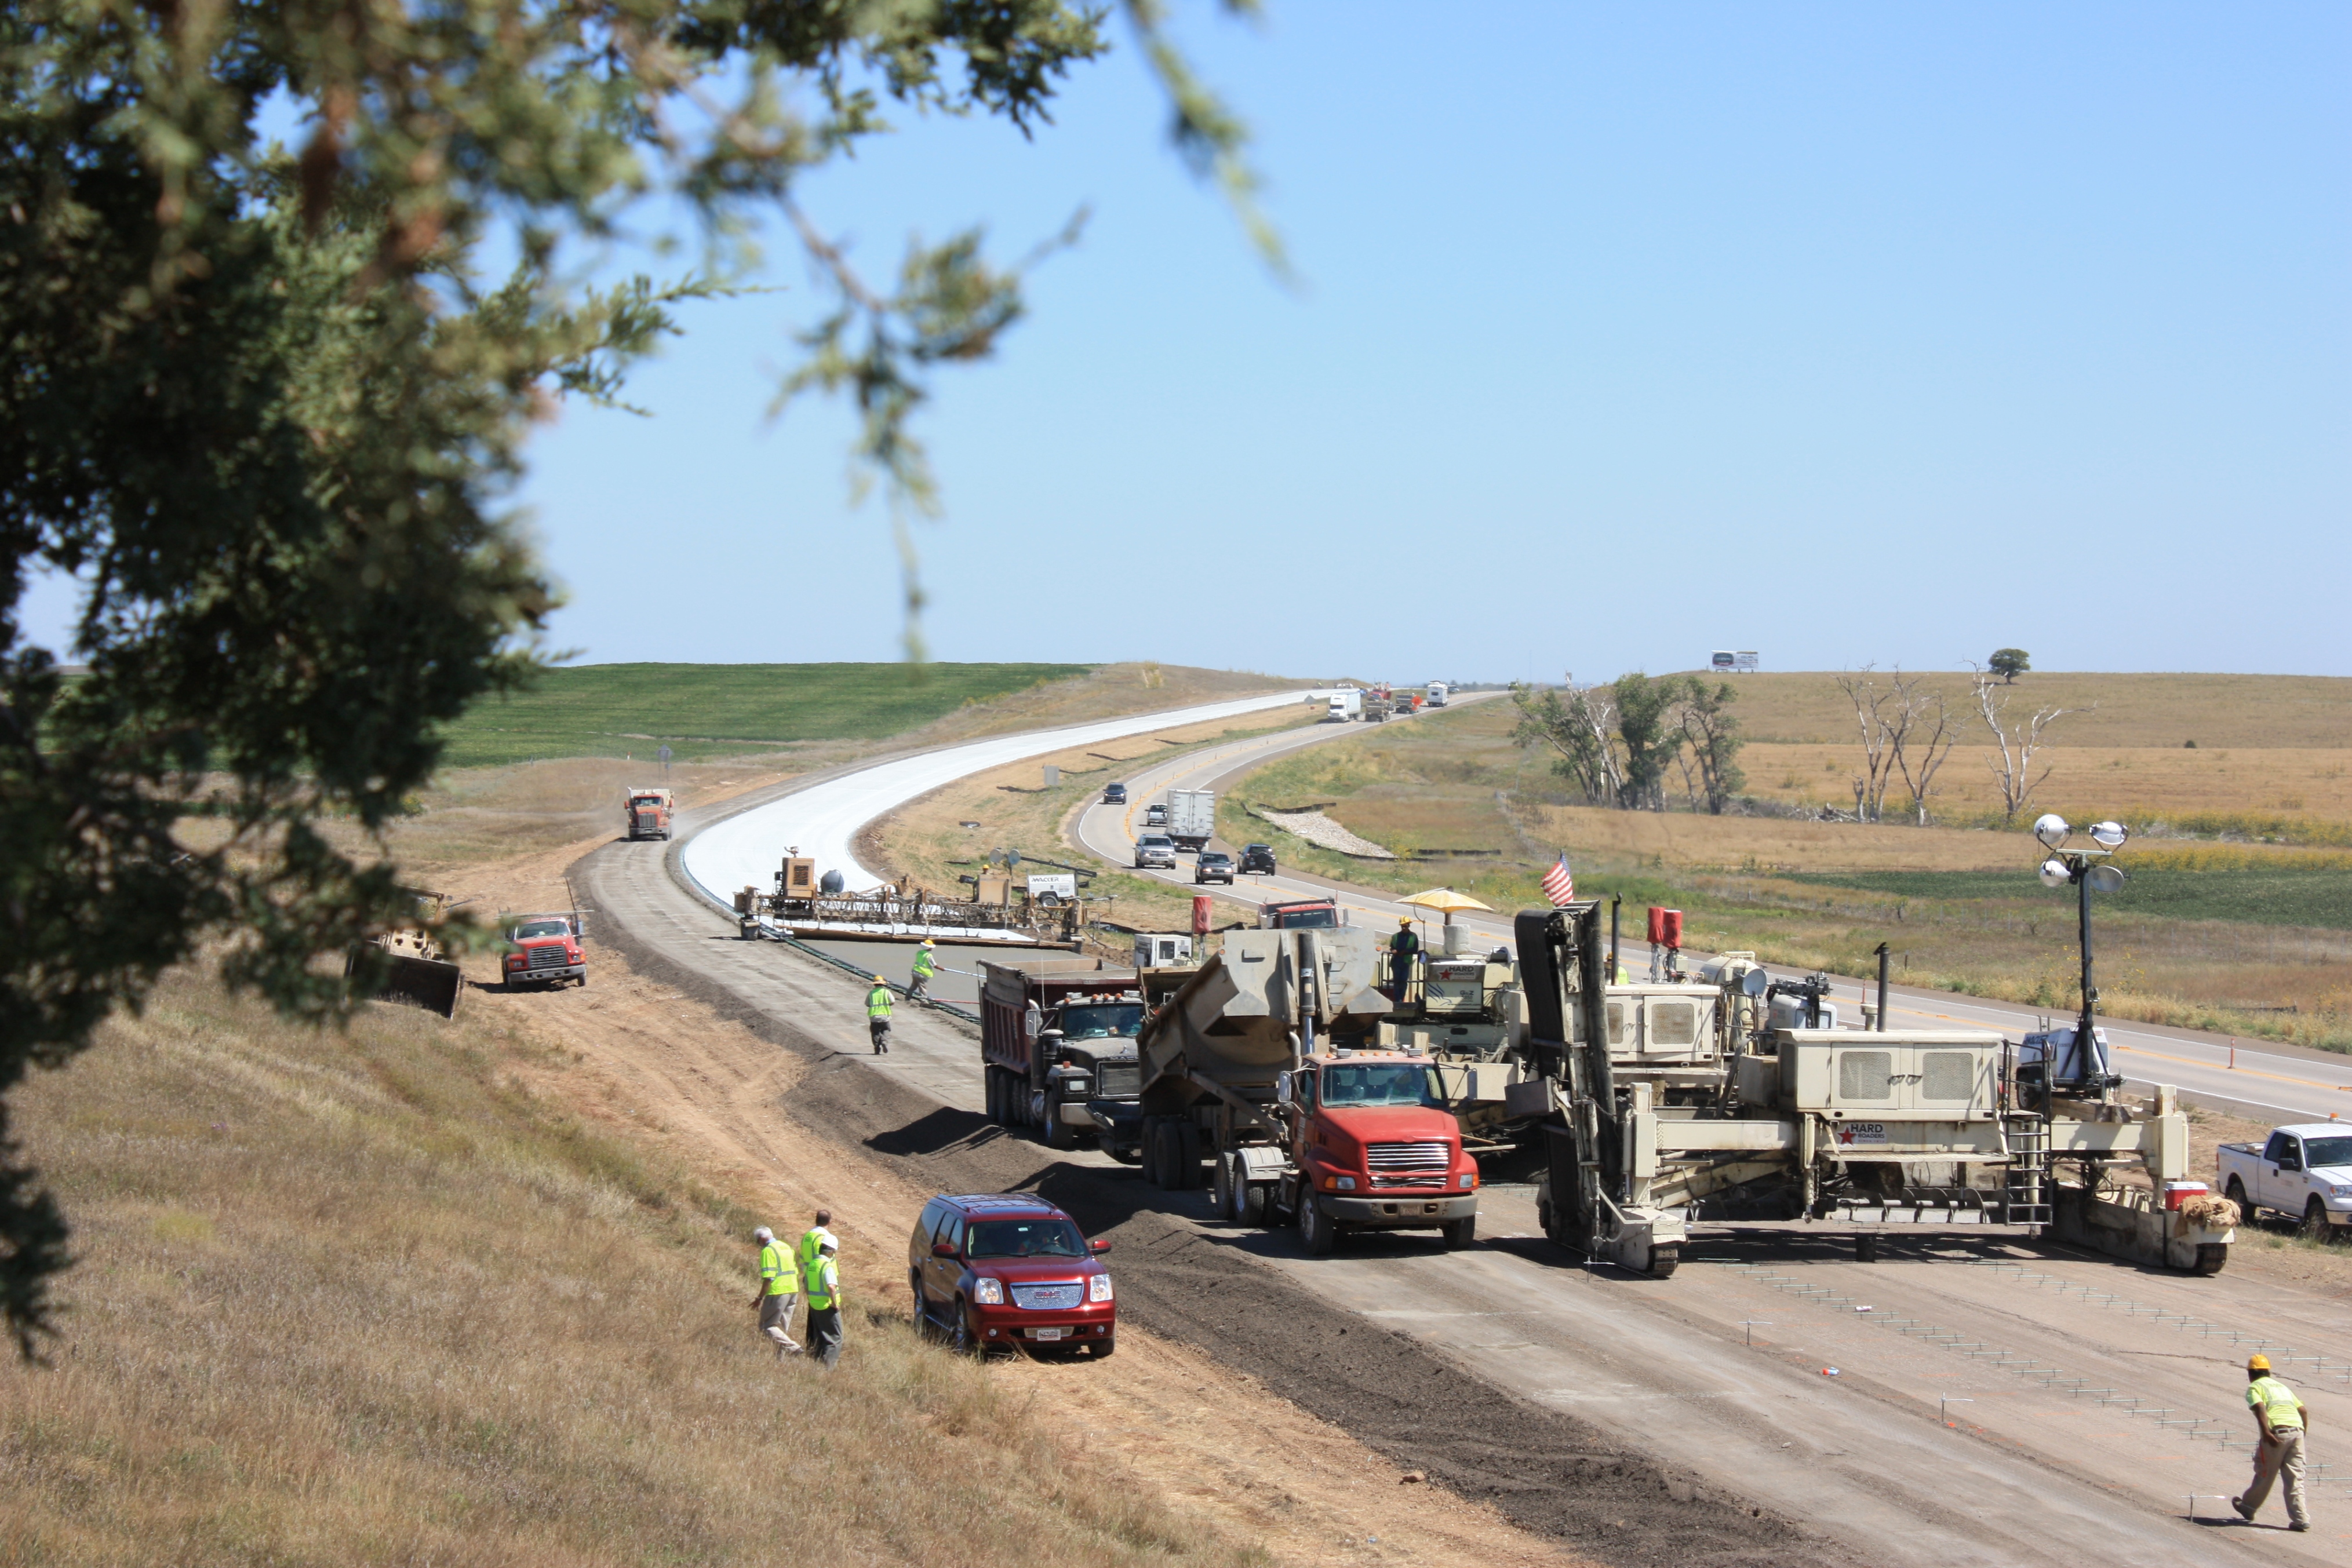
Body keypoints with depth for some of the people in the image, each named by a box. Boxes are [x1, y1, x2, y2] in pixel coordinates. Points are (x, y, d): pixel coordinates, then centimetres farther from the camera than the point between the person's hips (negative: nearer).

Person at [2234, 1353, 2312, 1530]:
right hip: (2297, 1430, 5)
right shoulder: (2282, 1387, 28)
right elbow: (2303, 1411, 21)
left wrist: (2267, 1432, -21)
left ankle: (2248, 1508, 29)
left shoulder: (2254, 1388, 8)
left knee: (2264, 1475, 11)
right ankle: (2300, 1519, -2)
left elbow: (2260, 1408, -12)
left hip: (2276, 1432, -5)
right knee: (2295, 1479, 6)